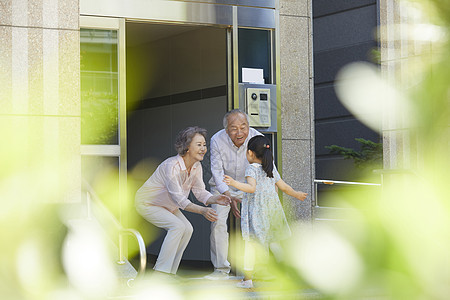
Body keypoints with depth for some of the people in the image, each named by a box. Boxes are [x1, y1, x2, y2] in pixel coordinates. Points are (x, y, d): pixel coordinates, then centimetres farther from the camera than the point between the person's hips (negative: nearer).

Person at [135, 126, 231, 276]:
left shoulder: (196, 167, -9)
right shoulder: (171, 166, -34)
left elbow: (200, 192, -6)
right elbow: (179, 199, -36)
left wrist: (214, 199, -27)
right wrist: (202, 210, -47)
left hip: (168, 205, 8)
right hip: (147, 203, -8)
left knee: (187, 229, -7)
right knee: (177, 226, -24)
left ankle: (170, 272, 1)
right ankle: (160, 273, -23)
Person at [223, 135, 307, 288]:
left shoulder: (251, 169, -8)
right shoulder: (271, 169, 11)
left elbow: (252, 188, -23)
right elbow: (284, 187, 16)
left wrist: (234, 183, -33)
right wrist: (297, 194, 33)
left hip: (256, 211, -6)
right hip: (272, 210, 6)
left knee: (250, 243, -6)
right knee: (273, 241, 20)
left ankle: (247, 278, -10)